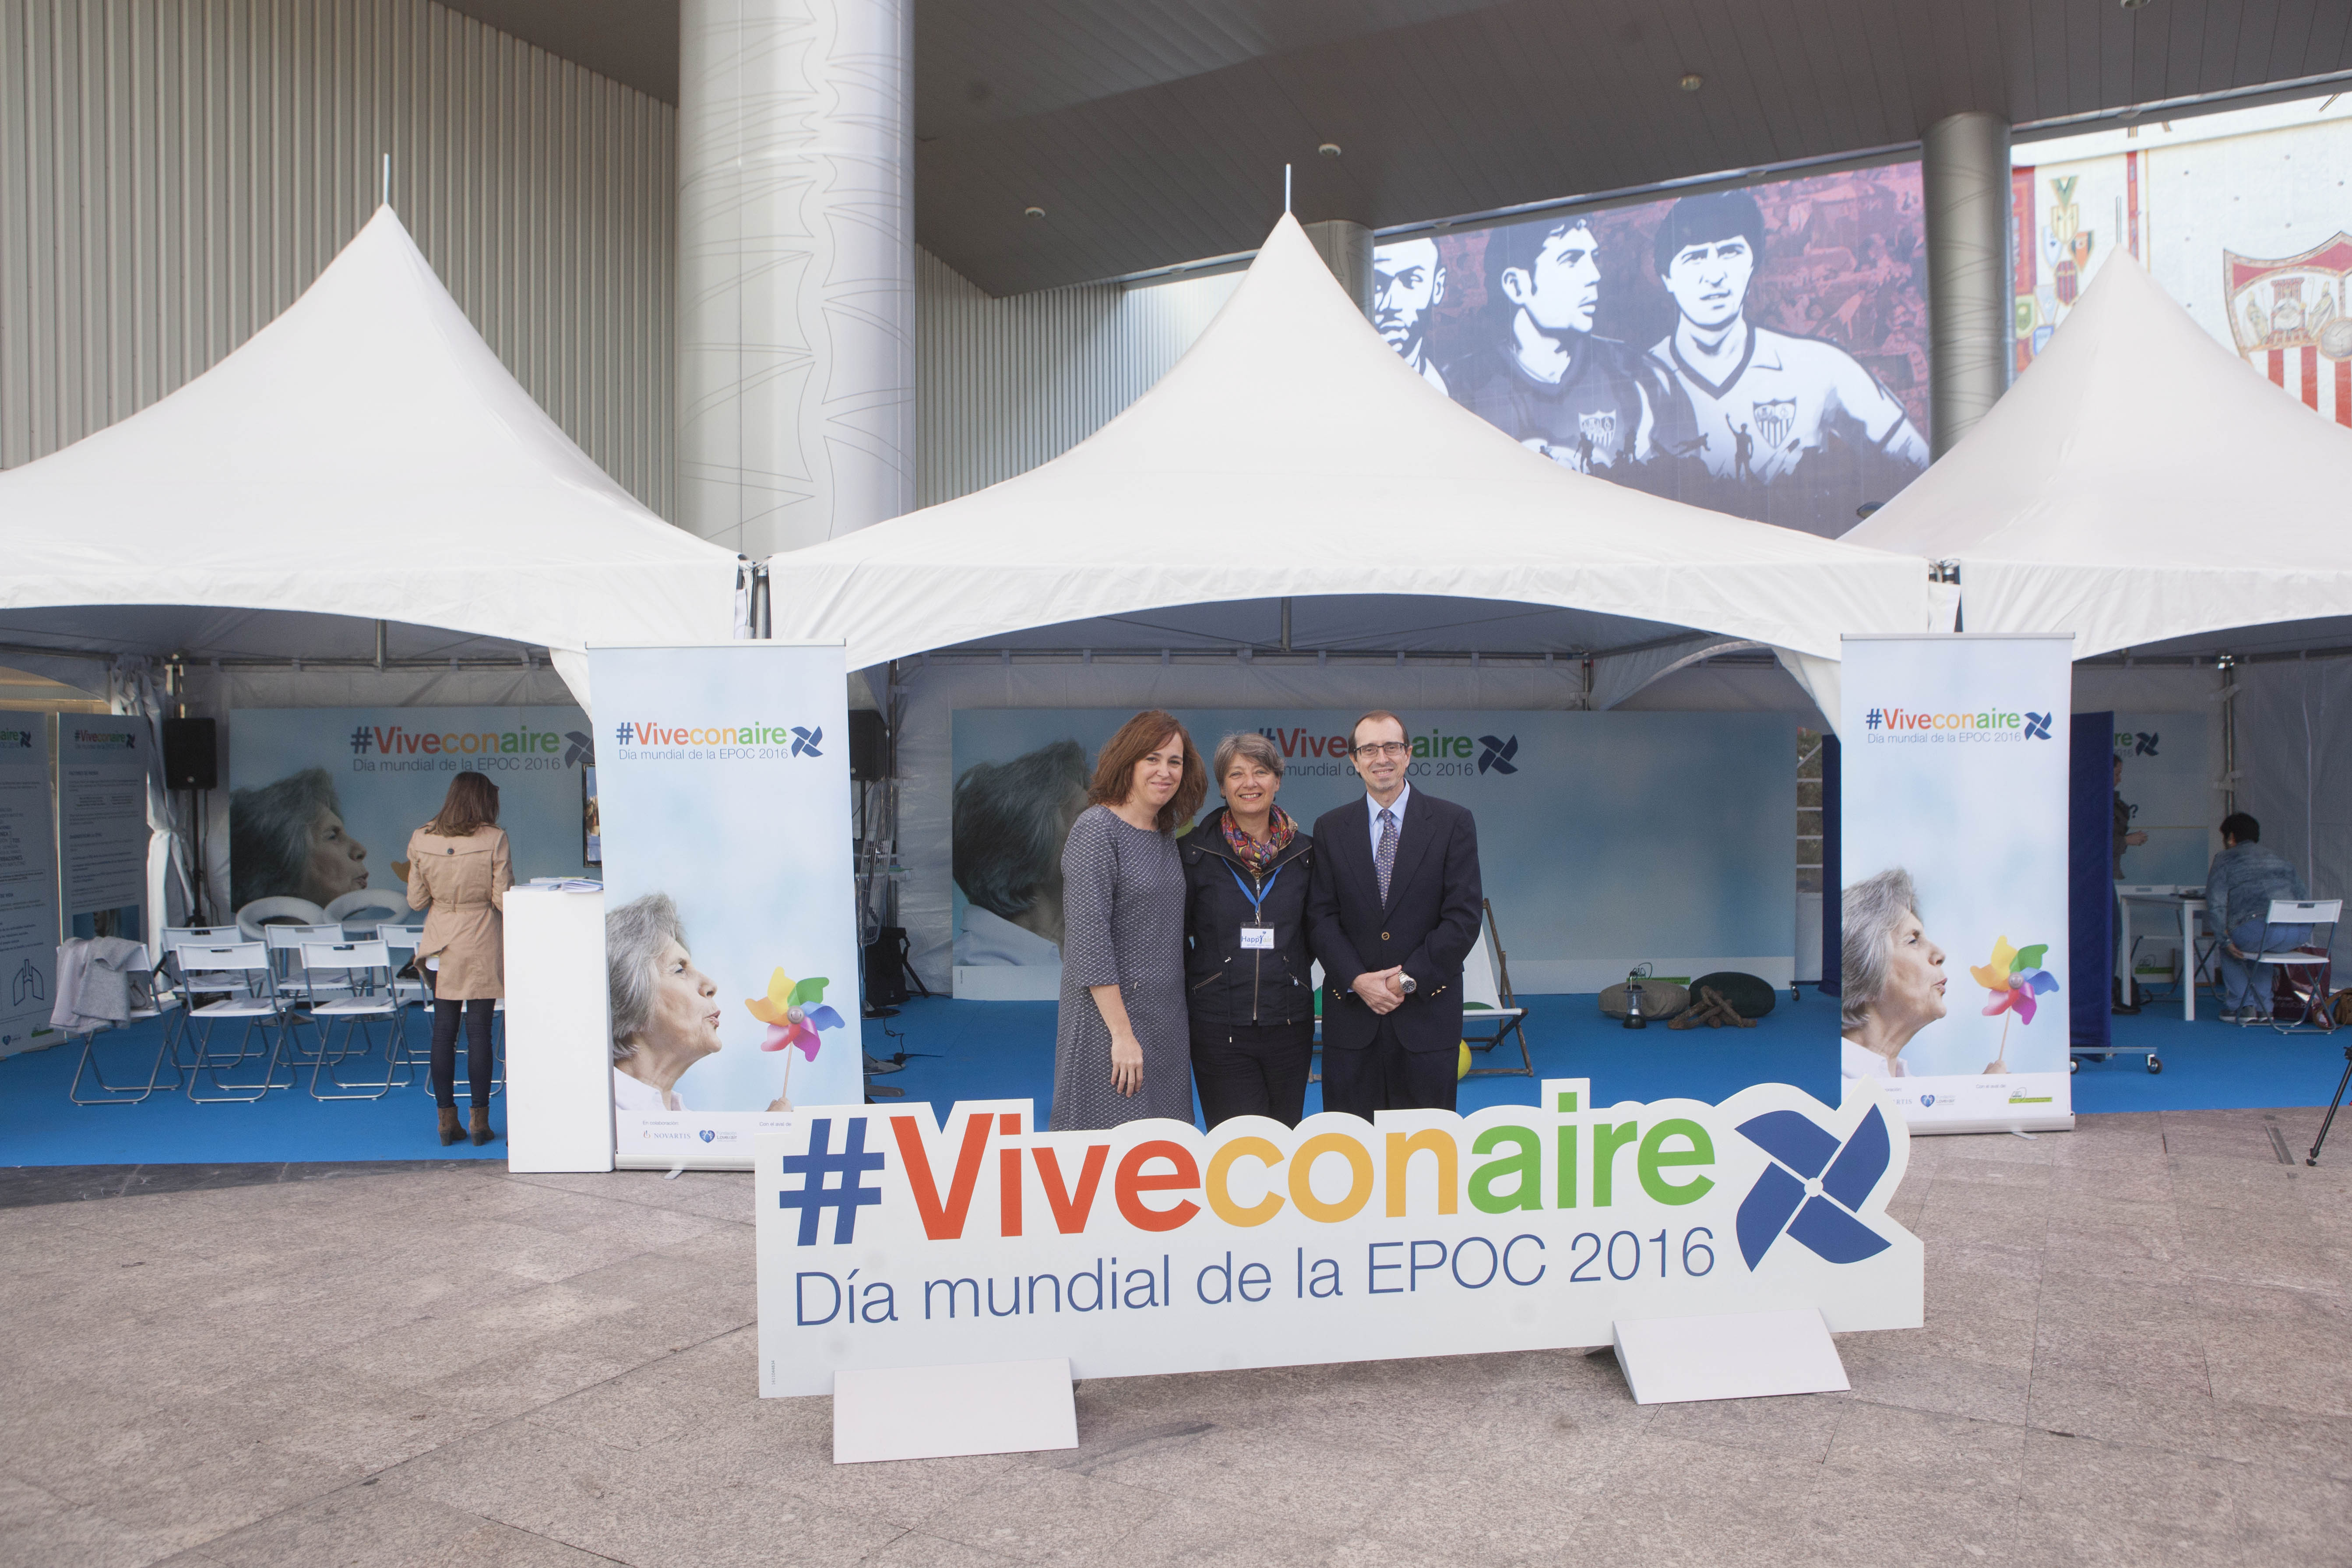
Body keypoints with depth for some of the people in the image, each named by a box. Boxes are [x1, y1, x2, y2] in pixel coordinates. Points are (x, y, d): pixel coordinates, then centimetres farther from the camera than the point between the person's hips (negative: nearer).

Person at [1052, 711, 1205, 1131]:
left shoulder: (1166, 833, 12)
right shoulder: (1096, 829, -12)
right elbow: (1088, 935, -17)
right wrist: (1122, 1032, -19)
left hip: (1165, 1019, 7)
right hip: (1110, 1017, -7)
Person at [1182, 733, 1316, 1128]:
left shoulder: (1303, 851, 7)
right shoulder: (1195, 851, 0)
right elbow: (1176, 935, 5)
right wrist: (1185, 1001, 3)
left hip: (1288, 1023, 3)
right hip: (1219, 1028, -2)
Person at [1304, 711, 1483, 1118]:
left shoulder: (1453, 823, 3)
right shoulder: (1330, 829, 8)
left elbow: (1464, 916, -4)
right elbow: (1321, 917, 3)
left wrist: (1409, 979, -11)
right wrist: (1358, 980, -11)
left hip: (1427, 1012, -1)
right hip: (1351, 1014, 1)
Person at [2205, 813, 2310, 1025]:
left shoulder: (2225, 860, 14)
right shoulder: (2277, 860, 31)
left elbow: (2216, 906, 1)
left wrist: (2226, 940, 9)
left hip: (2260, 927, -6)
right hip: (2301, 933, 6)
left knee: (2230, 949, 27)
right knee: (2260, 947, 36)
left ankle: (2239, 1007, 20)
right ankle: (2263, 1008, 31)